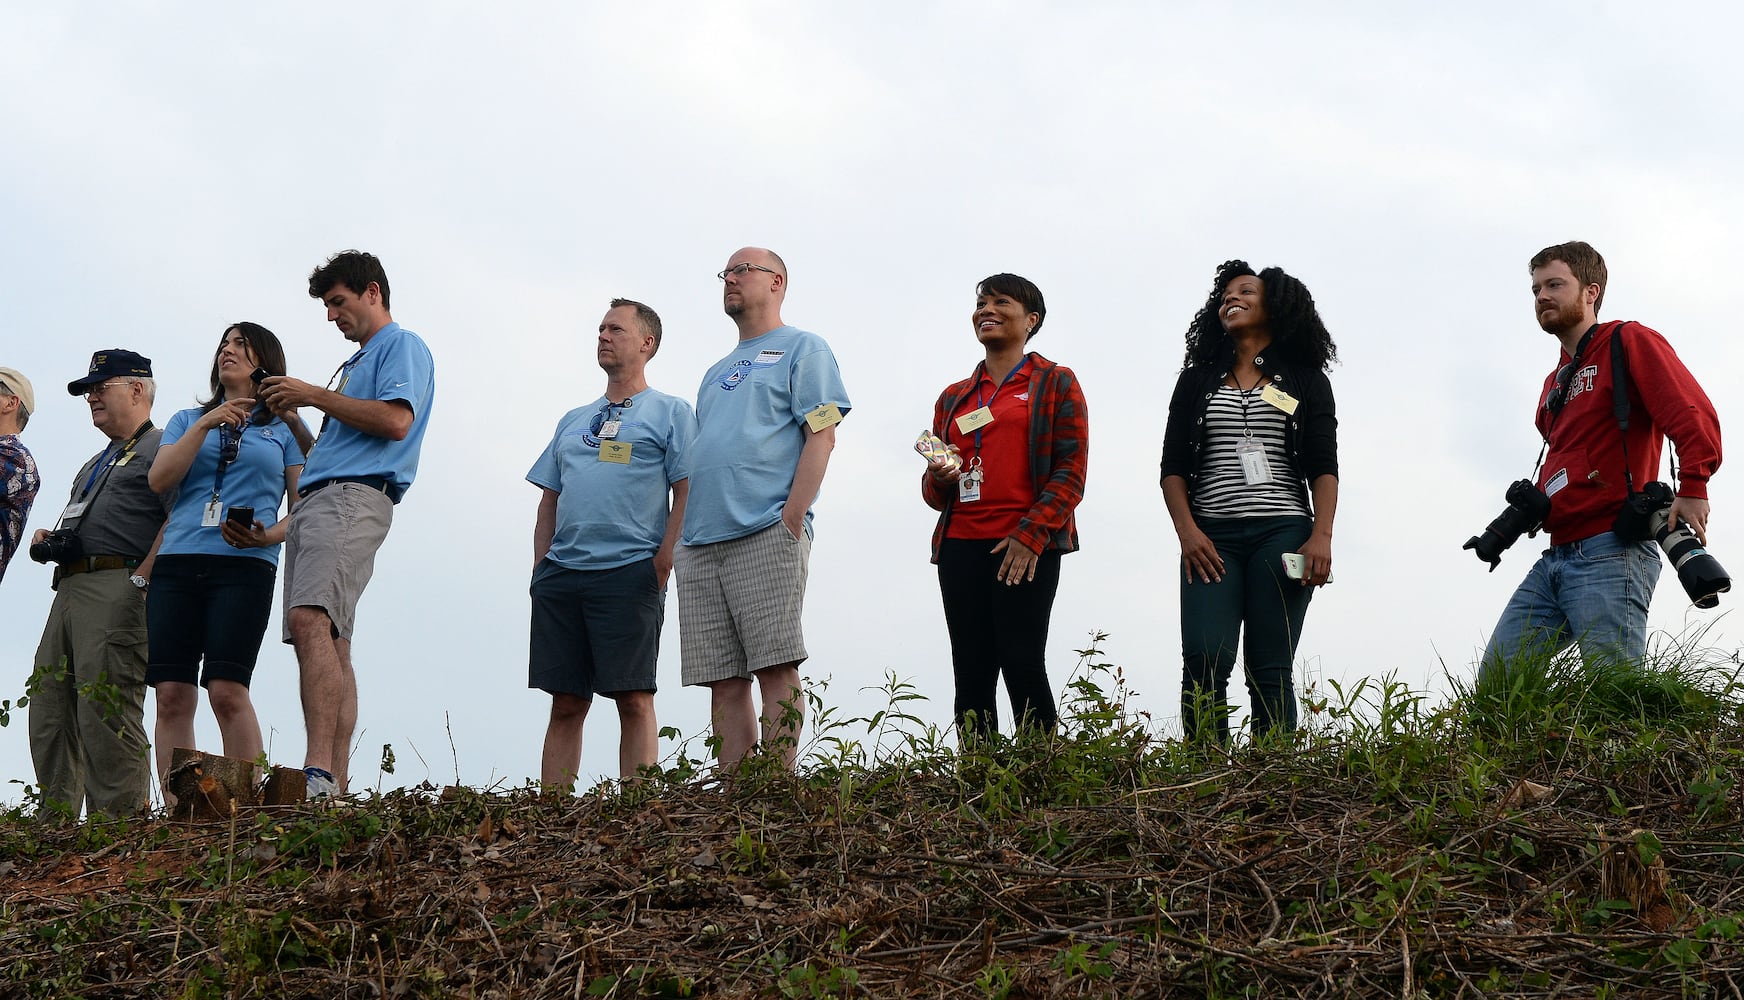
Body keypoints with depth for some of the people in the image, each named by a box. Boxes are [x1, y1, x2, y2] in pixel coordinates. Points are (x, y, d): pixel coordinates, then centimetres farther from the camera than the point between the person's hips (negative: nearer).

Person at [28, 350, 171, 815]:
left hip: (116, 589, -10)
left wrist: (140, 580, -18)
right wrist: (49, 542, 14)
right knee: (49, 715, 3)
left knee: (105, 714, -17)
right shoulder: (96, 464, 33)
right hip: (68, 591, 10)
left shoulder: (160, 447, 3)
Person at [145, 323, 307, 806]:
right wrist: (204, 426, -2)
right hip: (177, 564, 3)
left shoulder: (284, 427, 15)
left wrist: (269, 535, -9)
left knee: (226, 689, -18)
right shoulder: (187, 420, 23)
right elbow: (159, 480, 7)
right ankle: (176, 814, -9)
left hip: (245, 567, -3)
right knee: (171, 692, -8)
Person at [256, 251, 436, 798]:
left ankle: (319, 775, -38)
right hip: (312, 503, 10)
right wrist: (292, 418, 18)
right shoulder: (356, 364, 33)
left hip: (354, 498, -10)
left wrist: (315, 396, -7)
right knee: (327, 643, 2)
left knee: (310, 620, -27)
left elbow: (395, 421, -14)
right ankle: (333, 788, -2)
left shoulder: (403, 346, 5)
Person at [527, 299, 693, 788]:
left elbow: (687, 493, -1)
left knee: (634, 699, -9)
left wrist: (664, 561, -12)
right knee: (565, 704, 2)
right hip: (560, 576, 5)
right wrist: (540, 568, 9)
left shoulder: (671, 413, 8)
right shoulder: (573, 421, 25)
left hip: (630, 572, -5)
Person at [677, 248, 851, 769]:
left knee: (775, 667, -12)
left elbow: (821, 434, -4)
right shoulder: (718, 372, 29)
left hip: (766, 534, -7)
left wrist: (791, 519, -15)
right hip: (700, 543, 7)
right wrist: (682, 536, 13)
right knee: (723, 681, 0)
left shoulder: (803, 349, 8)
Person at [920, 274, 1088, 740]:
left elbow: (1072, 472, -1)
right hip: (960, 546, 5)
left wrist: (1030, 534, -14)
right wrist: (938, 479, -1)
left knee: (1022, 664, -13)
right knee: (971, 675, -1)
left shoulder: (1055, 383, 9)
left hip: (1027, 548, -5)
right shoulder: (954, 397, 23)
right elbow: (933, 493, 25)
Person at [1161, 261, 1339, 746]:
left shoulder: (1305, 379, 14)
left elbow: (1324, 468, 7)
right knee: (1205, 663, -15)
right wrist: (1187, 532, -5)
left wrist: (1321, 536, -8)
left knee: (1269, 671, -6)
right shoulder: (1197, 380, 18)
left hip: (1282, 535, -1)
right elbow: (1174, 466, 12)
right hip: (1212, 537, 1)